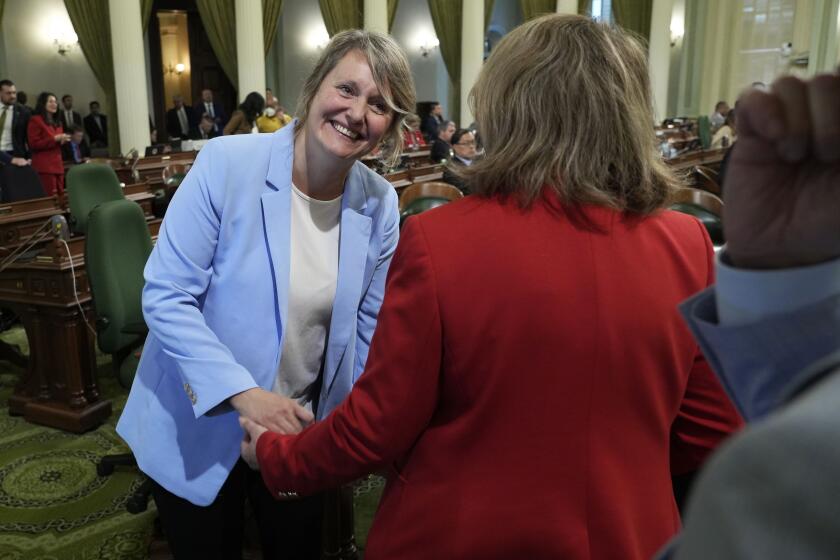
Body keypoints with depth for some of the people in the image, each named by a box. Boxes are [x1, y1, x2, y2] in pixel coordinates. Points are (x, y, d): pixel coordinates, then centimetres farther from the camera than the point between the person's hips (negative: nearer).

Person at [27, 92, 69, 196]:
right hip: (44, 167, -8)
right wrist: (55, 139, -17)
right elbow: (34, 144, -11)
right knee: (49, 197, -14)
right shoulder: (35, 120, -4)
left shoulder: (56, 122, 22)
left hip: (58, 165, 8)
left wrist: (63, 140, 7)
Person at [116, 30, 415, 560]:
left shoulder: (380, 203, -8)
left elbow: (369, 331, 1)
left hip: (301, 430, 3)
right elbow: (165, 297, -18)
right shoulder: (226, 163, -20)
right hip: (199, 429, -2)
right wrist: (244, 393, -26)